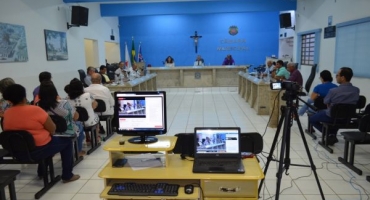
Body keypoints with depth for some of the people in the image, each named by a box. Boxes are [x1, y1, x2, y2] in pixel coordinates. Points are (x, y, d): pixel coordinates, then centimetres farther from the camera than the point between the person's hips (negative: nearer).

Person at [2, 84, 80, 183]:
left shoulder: (7, 114, -1)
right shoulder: (34, 110, -19)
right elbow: (52, 129, -13)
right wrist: (48, 133, 10)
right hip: (38, 150, -7)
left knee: (46, 139, 33)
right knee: (67, 141, 13)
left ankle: (41, 172, 40)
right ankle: (67, 176, 15)